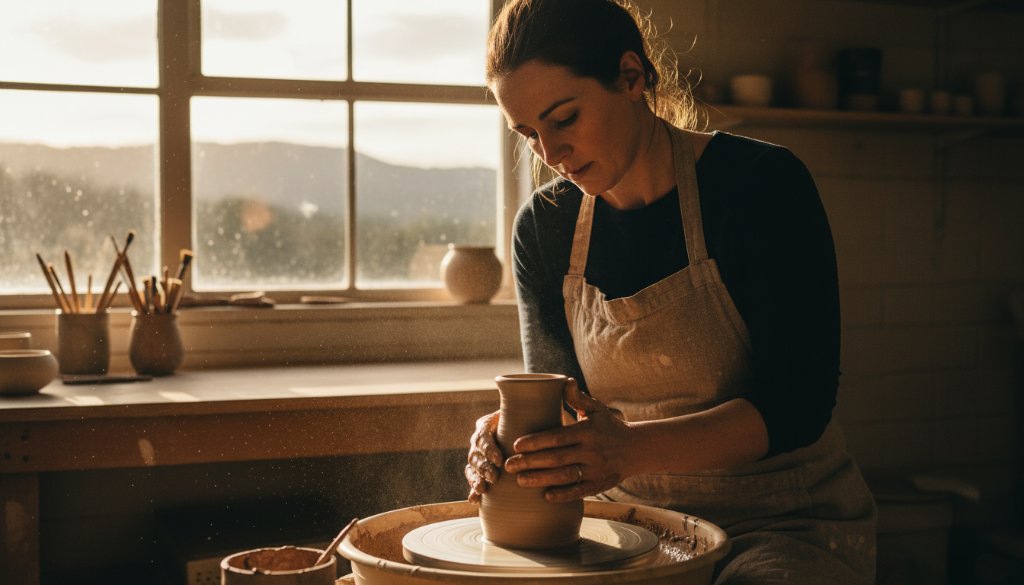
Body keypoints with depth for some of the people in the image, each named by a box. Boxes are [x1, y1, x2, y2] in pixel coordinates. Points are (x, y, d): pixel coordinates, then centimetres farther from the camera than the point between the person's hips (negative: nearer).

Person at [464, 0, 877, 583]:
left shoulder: (762, 182, -13)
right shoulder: (544, 225, 2)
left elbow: (797, 402, -18)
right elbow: (556, 391, 5)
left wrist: (632, 449, -32)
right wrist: (515, 432, -20)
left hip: (786, 524, -3)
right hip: (633, 515, 4)